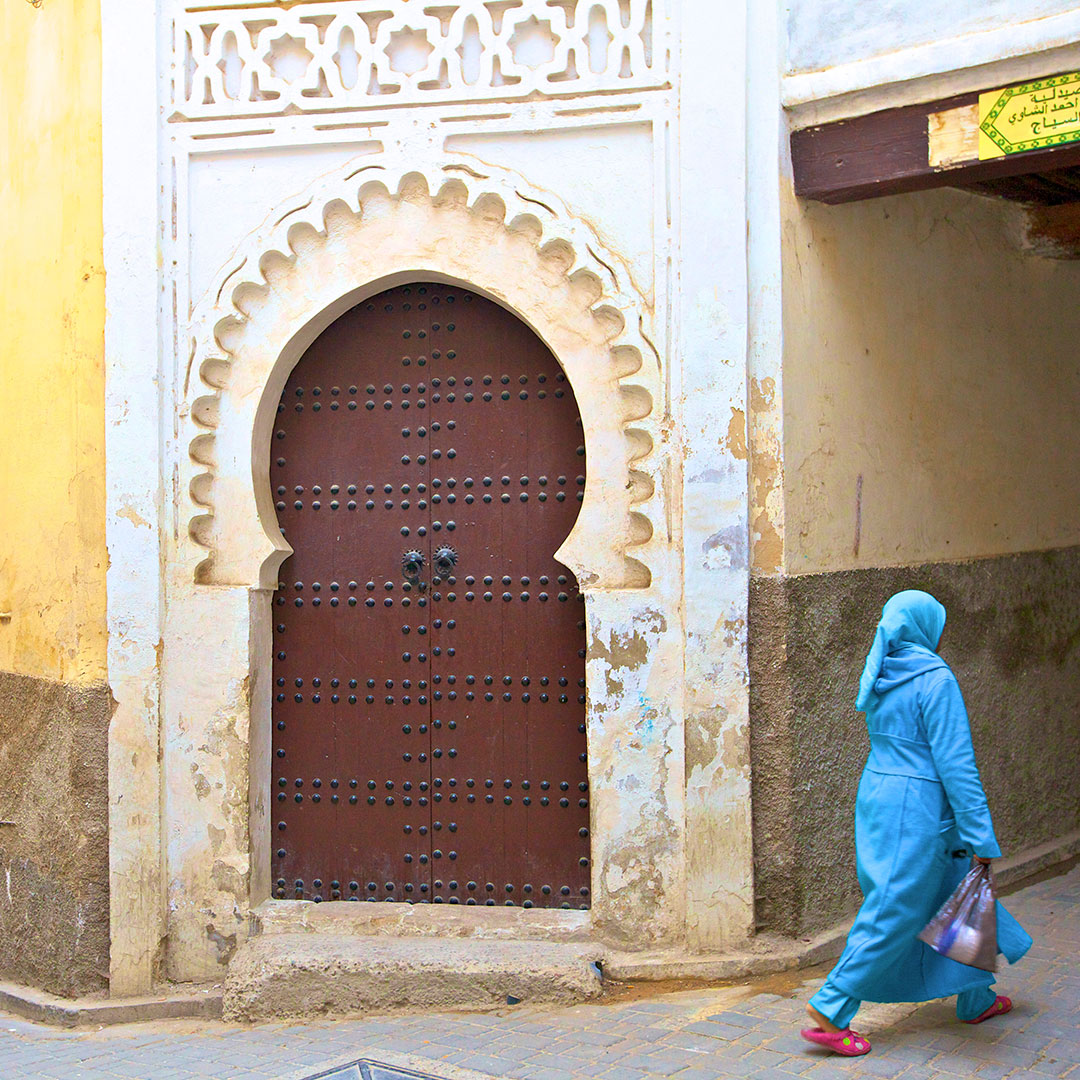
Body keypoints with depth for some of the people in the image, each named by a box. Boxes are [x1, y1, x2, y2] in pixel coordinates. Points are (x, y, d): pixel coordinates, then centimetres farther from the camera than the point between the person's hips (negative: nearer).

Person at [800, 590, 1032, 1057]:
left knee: (952, 891, 21)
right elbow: (955, 763, -18)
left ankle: (976, 998, 33)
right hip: (916, 807, -9)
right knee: (896, 910, -1)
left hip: (876, 793, 9)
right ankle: (831, 1009, 0)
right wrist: (980, 838, -15)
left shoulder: (879, 677, 8)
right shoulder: (935, 679, -16)